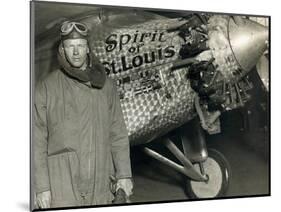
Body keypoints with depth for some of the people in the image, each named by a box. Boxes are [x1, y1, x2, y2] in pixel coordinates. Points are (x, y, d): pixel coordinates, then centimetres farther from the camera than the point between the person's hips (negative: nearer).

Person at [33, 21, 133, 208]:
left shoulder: (105, 85, 8)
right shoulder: (46, 87, 0)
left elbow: (117, 133, 9)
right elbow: (38, 141, -1)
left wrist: (124, 174, 2)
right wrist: (41, 186, -6)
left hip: (100, 184, 3)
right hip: (62, 185, -3)